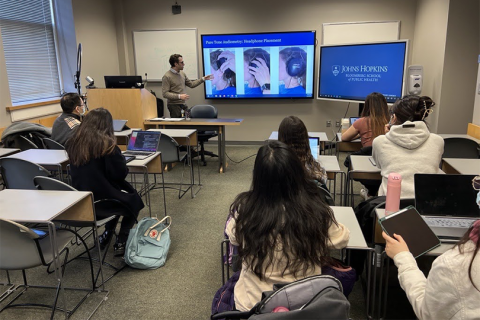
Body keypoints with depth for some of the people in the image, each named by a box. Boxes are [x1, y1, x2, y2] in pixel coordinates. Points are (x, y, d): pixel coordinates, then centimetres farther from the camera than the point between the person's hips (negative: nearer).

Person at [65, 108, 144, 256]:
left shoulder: (73, 144, -1)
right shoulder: (107, 144, -19)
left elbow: (76, 172, 13)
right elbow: (120, 173, -16)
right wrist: (120, 158, 3)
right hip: (101, 204, -6)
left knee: (119, 195, 32)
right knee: (134, 200, 23)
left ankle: (107, 235, 32)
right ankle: (121, 242, 17)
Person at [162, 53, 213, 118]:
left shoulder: (182, 74, 10)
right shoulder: (167, 77, -12)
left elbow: (191, 84, 20)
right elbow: (165, 94, -17)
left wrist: (203, 79, 13)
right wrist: (179, 96, -26)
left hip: (183, 104, 7)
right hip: (174, 105, -7)